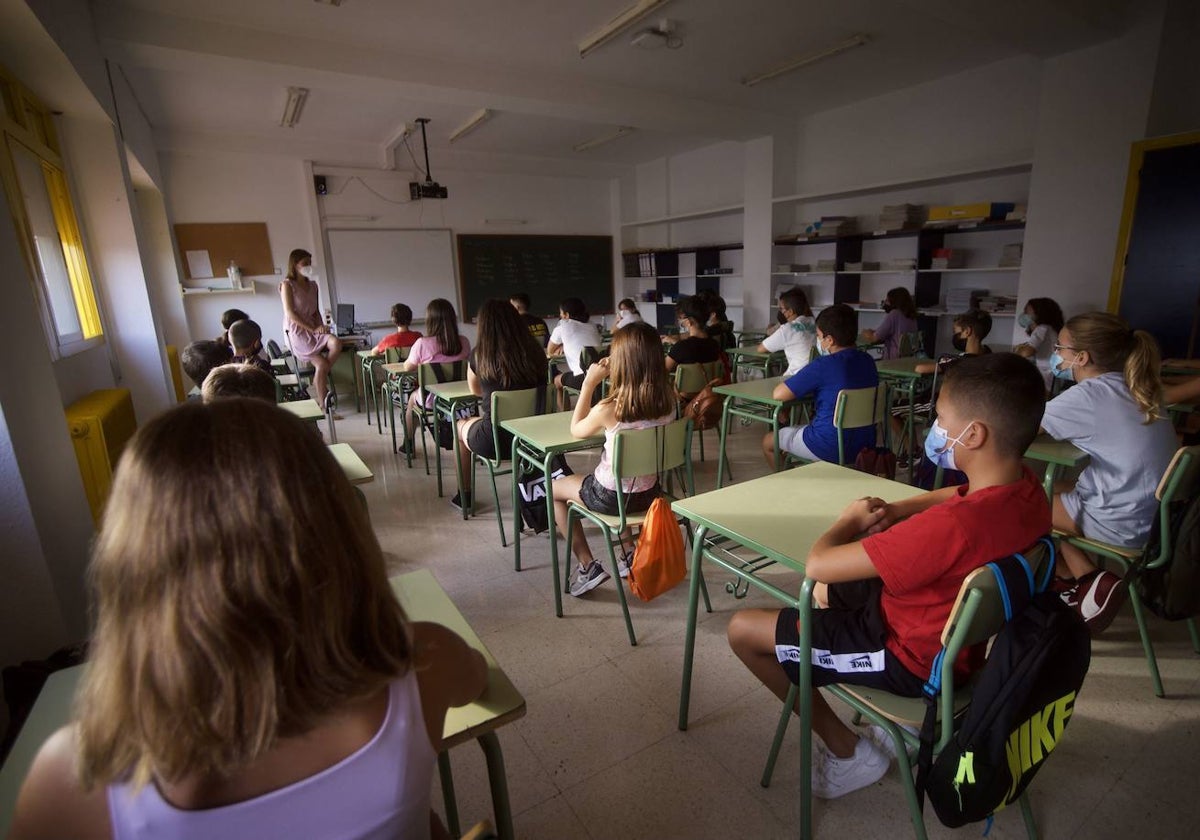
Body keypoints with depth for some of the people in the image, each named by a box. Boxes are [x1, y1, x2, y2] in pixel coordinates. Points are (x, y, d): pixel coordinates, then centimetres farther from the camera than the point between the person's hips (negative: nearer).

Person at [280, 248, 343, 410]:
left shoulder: (313, 285, 15)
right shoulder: (287, 285, -3)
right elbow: (290, 314, -11)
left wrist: (320, 327, -3)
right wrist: (313, 329, -17)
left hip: (313, 329, 5)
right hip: (296, 332, -5)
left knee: (336, 343, -28)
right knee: (322, 363, -22)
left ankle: (319, 381, -9)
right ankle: (324, 406, -12)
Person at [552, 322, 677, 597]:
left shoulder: (608, 408, -27)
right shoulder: (668, 399, -12)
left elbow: (576, 430, -5)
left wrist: (589, 383, -7)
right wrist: (614, 378, 0)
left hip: (613, 497, -5)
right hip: (649, 492, 6)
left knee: (554, 488, 22)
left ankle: (588, 566, 17)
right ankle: (630, 555, 32)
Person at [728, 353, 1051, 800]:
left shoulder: (950, 526, -39)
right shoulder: (1025, 487, -12)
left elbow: (816, 565, -34)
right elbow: (959, 496, 12)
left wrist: (850, 520, -13)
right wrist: (894, 512, -5)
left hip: (915, 660, -8)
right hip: (964, 635, 9)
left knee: (743, 629, -4)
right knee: (825, 592, 28)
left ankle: (847, 752, 11)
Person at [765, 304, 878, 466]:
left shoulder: (823, 366, -21)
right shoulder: (868, 362, 1)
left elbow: (778, 394, -20)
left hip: (830, 449, -7)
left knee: (768, 441, 15)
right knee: (797, 429, 33)